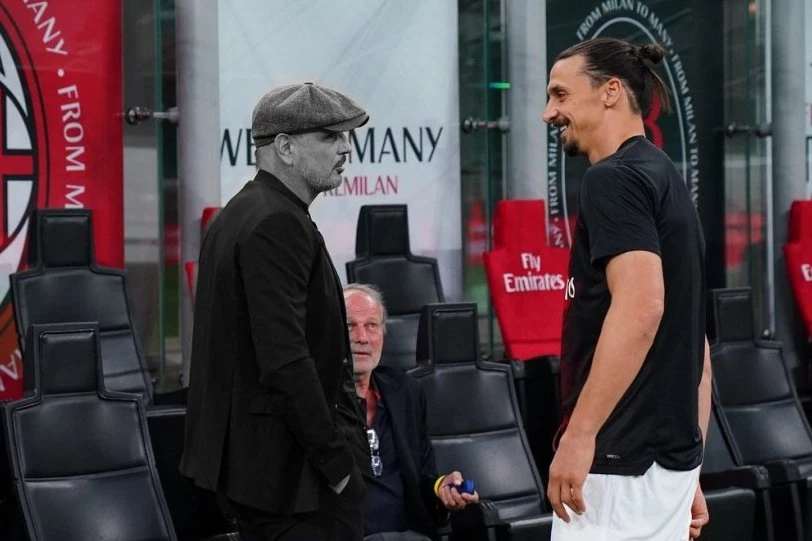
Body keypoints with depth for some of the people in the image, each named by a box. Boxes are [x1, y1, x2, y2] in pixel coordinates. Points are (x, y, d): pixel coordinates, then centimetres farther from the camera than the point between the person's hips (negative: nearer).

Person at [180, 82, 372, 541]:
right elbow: (285, 360, -25)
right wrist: (338, 462, -19)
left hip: (245, 454, 10)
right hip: (295, 468, -10)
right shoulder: (278, 225, -17)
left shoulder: (239, 214, 14)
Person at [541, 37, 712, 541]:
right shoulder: (668, 180, 18)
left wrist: (579, 434, -25)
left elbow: (641, 307, -25)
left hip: (620, 461, -9)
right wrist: (688, 469, 21)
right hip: (669, 455, 9)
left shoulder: (615, 178, -11)